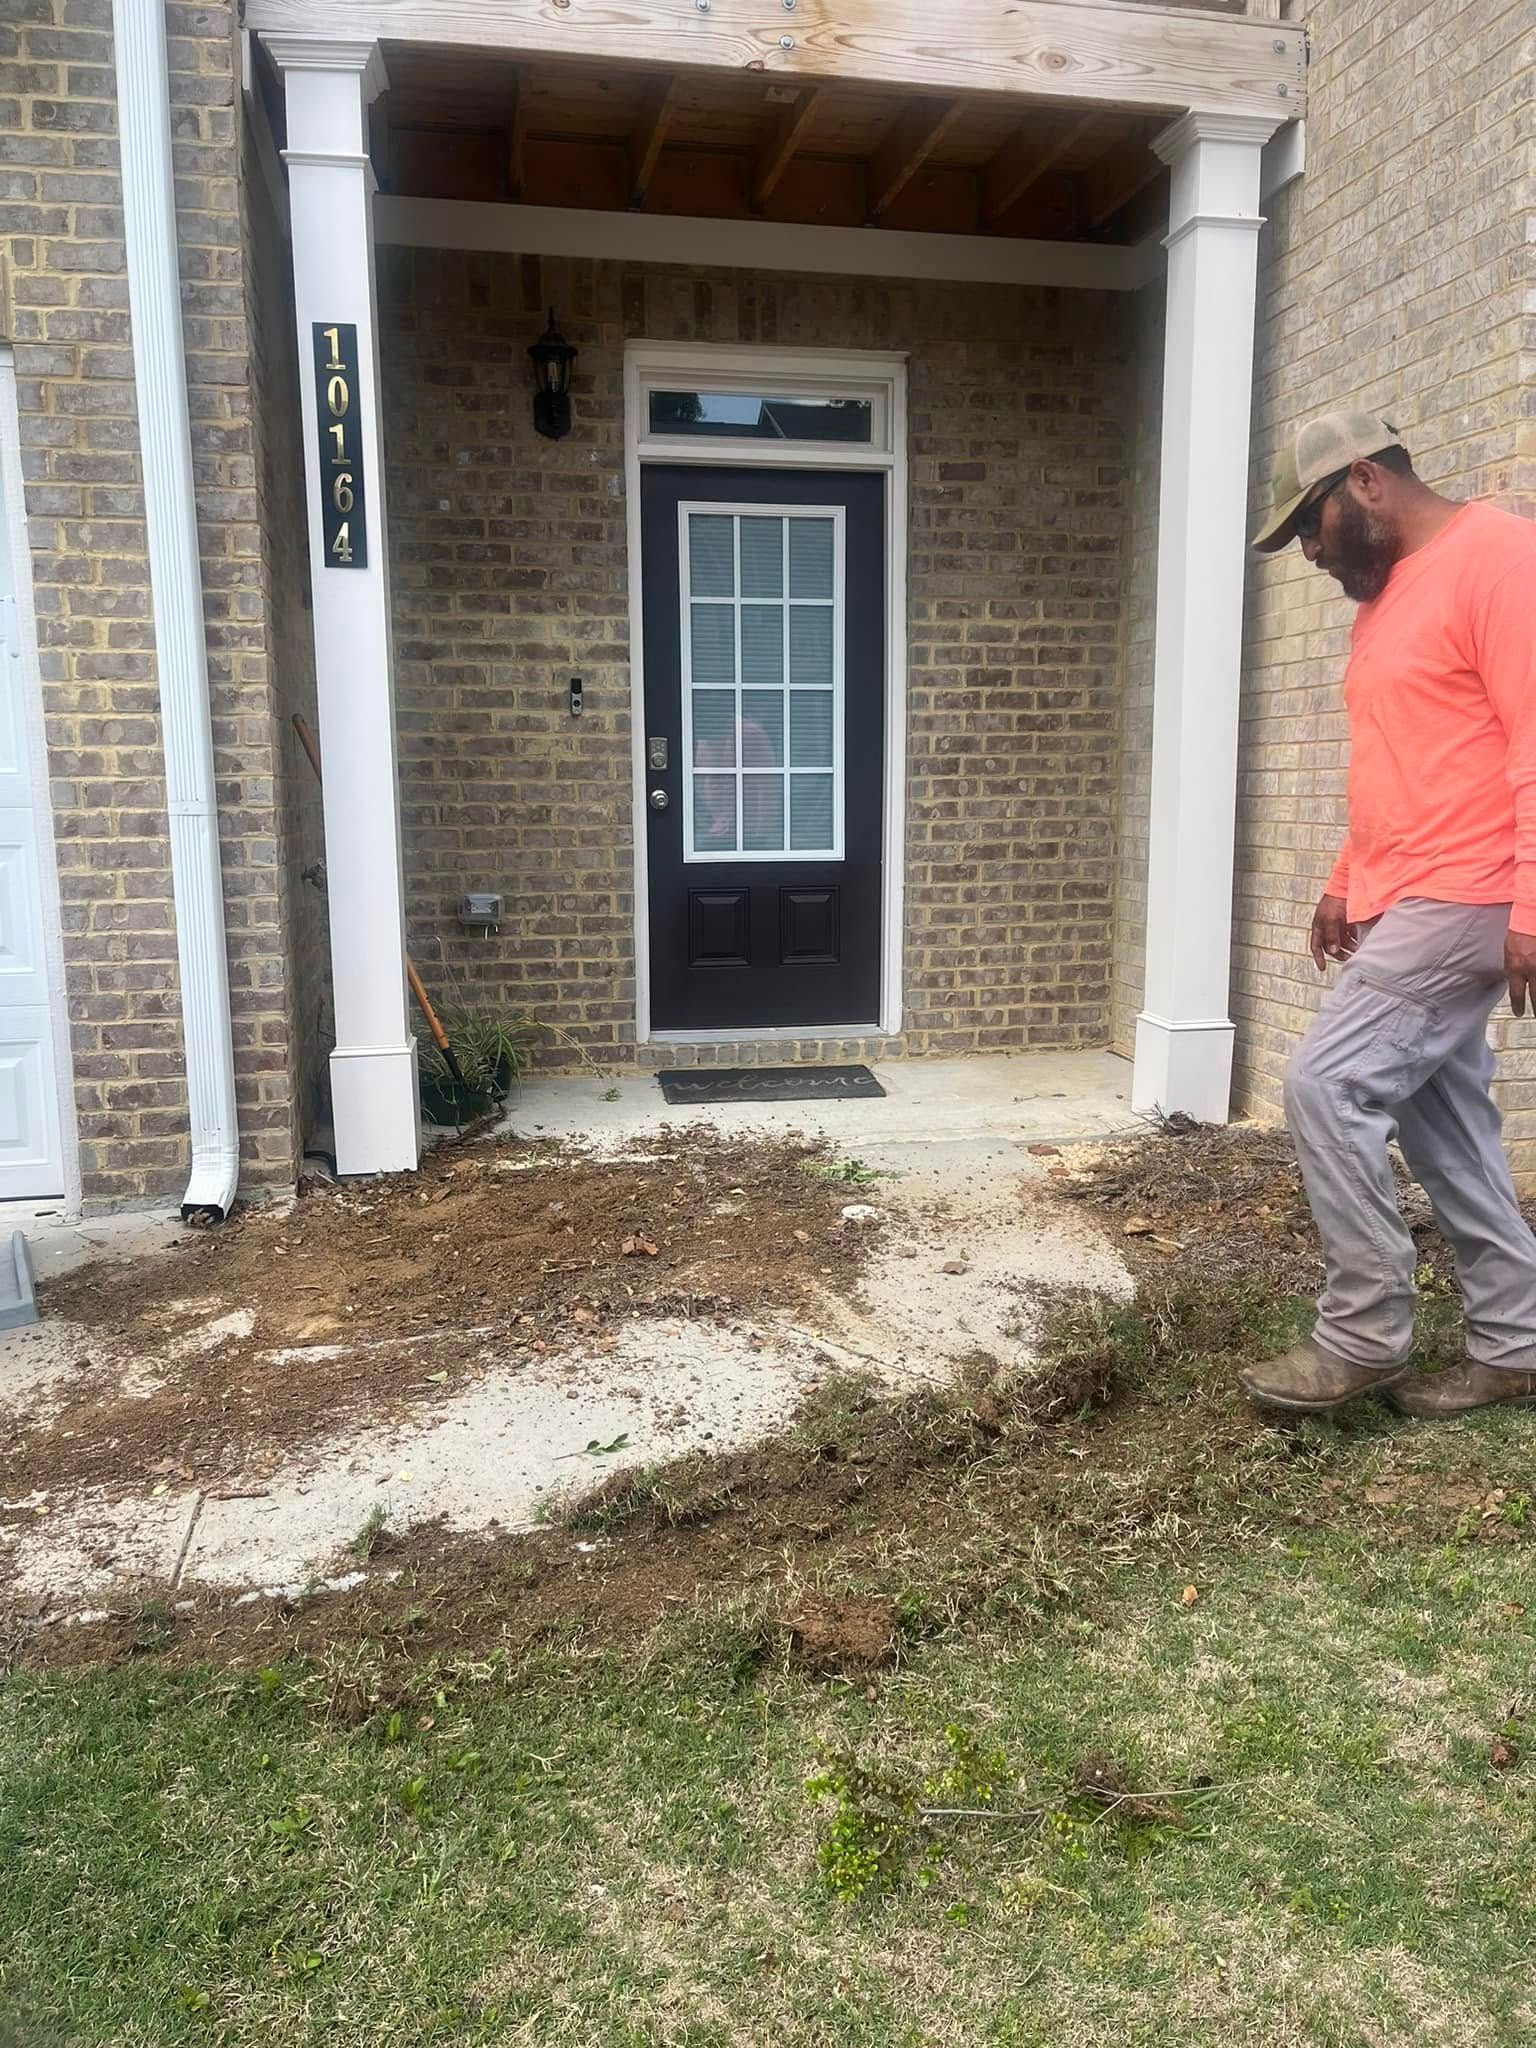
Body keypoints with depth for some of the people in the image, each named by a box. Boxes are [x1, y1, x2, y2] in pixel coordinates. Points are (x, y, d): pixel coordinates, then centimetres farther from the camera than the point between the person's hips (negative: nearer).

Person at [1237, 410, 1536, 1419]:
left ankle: (1364, 1336, 0)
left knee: (1329, 1086, -13)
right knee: (1441, 1118, 10)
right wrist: (1349, 881, 21)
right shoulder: (1386, 595, 19)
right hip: (1401, 902, 10)